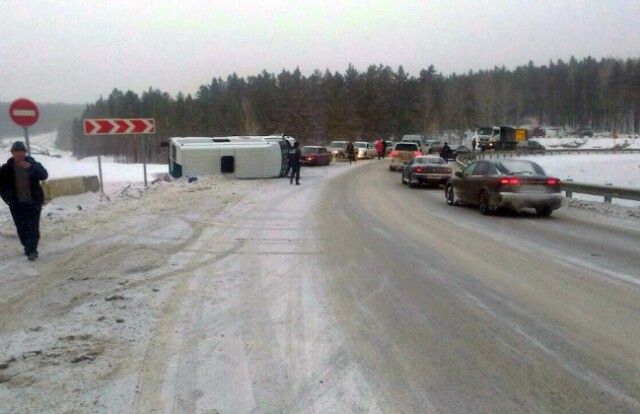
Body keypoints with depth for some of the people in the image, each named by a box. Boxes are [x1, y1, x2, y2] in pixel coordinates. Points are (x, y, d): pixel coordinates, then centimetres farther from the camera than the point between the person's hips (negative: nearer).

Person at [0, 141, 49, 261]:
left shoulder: (33, 164, 0)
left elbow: (44, 175, -14)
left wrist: (31, 167, -26)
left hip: (33, 202, -2)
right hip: (16, 204, 2)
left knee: (33, 228, -8)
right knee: (22, 229, 5)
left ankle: (31, 250, -9)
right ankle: (28, 248, 20)